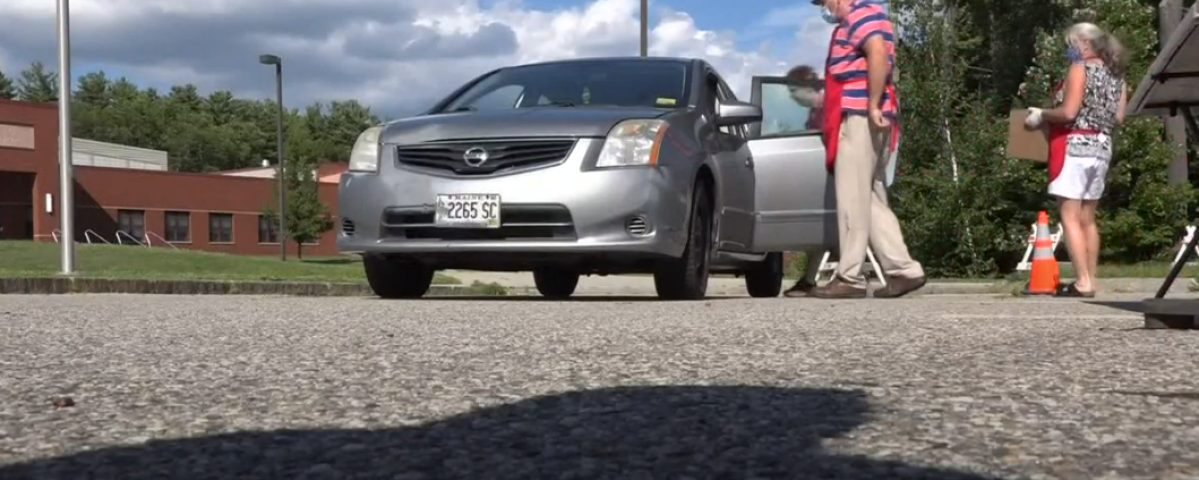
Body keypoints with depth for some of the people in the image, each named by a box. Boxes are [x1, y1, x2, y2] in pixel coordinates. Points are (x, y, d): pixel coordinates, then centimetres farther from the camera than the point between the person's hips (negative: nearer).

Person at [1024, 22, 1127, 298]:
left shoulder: (1080, 68, -8)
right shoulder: (1116, 76, 15)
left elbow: (1069, 112, -17)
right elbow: (1118, 118, 13)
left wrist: (1041, 115, -2)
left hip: (1075, 146, -8)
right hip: (1102, 149, 8)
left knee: (1070, 217, -8)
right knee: (1087, 218, 11)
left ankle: (1083, 283, -13)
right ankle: (1090, 280, 11)